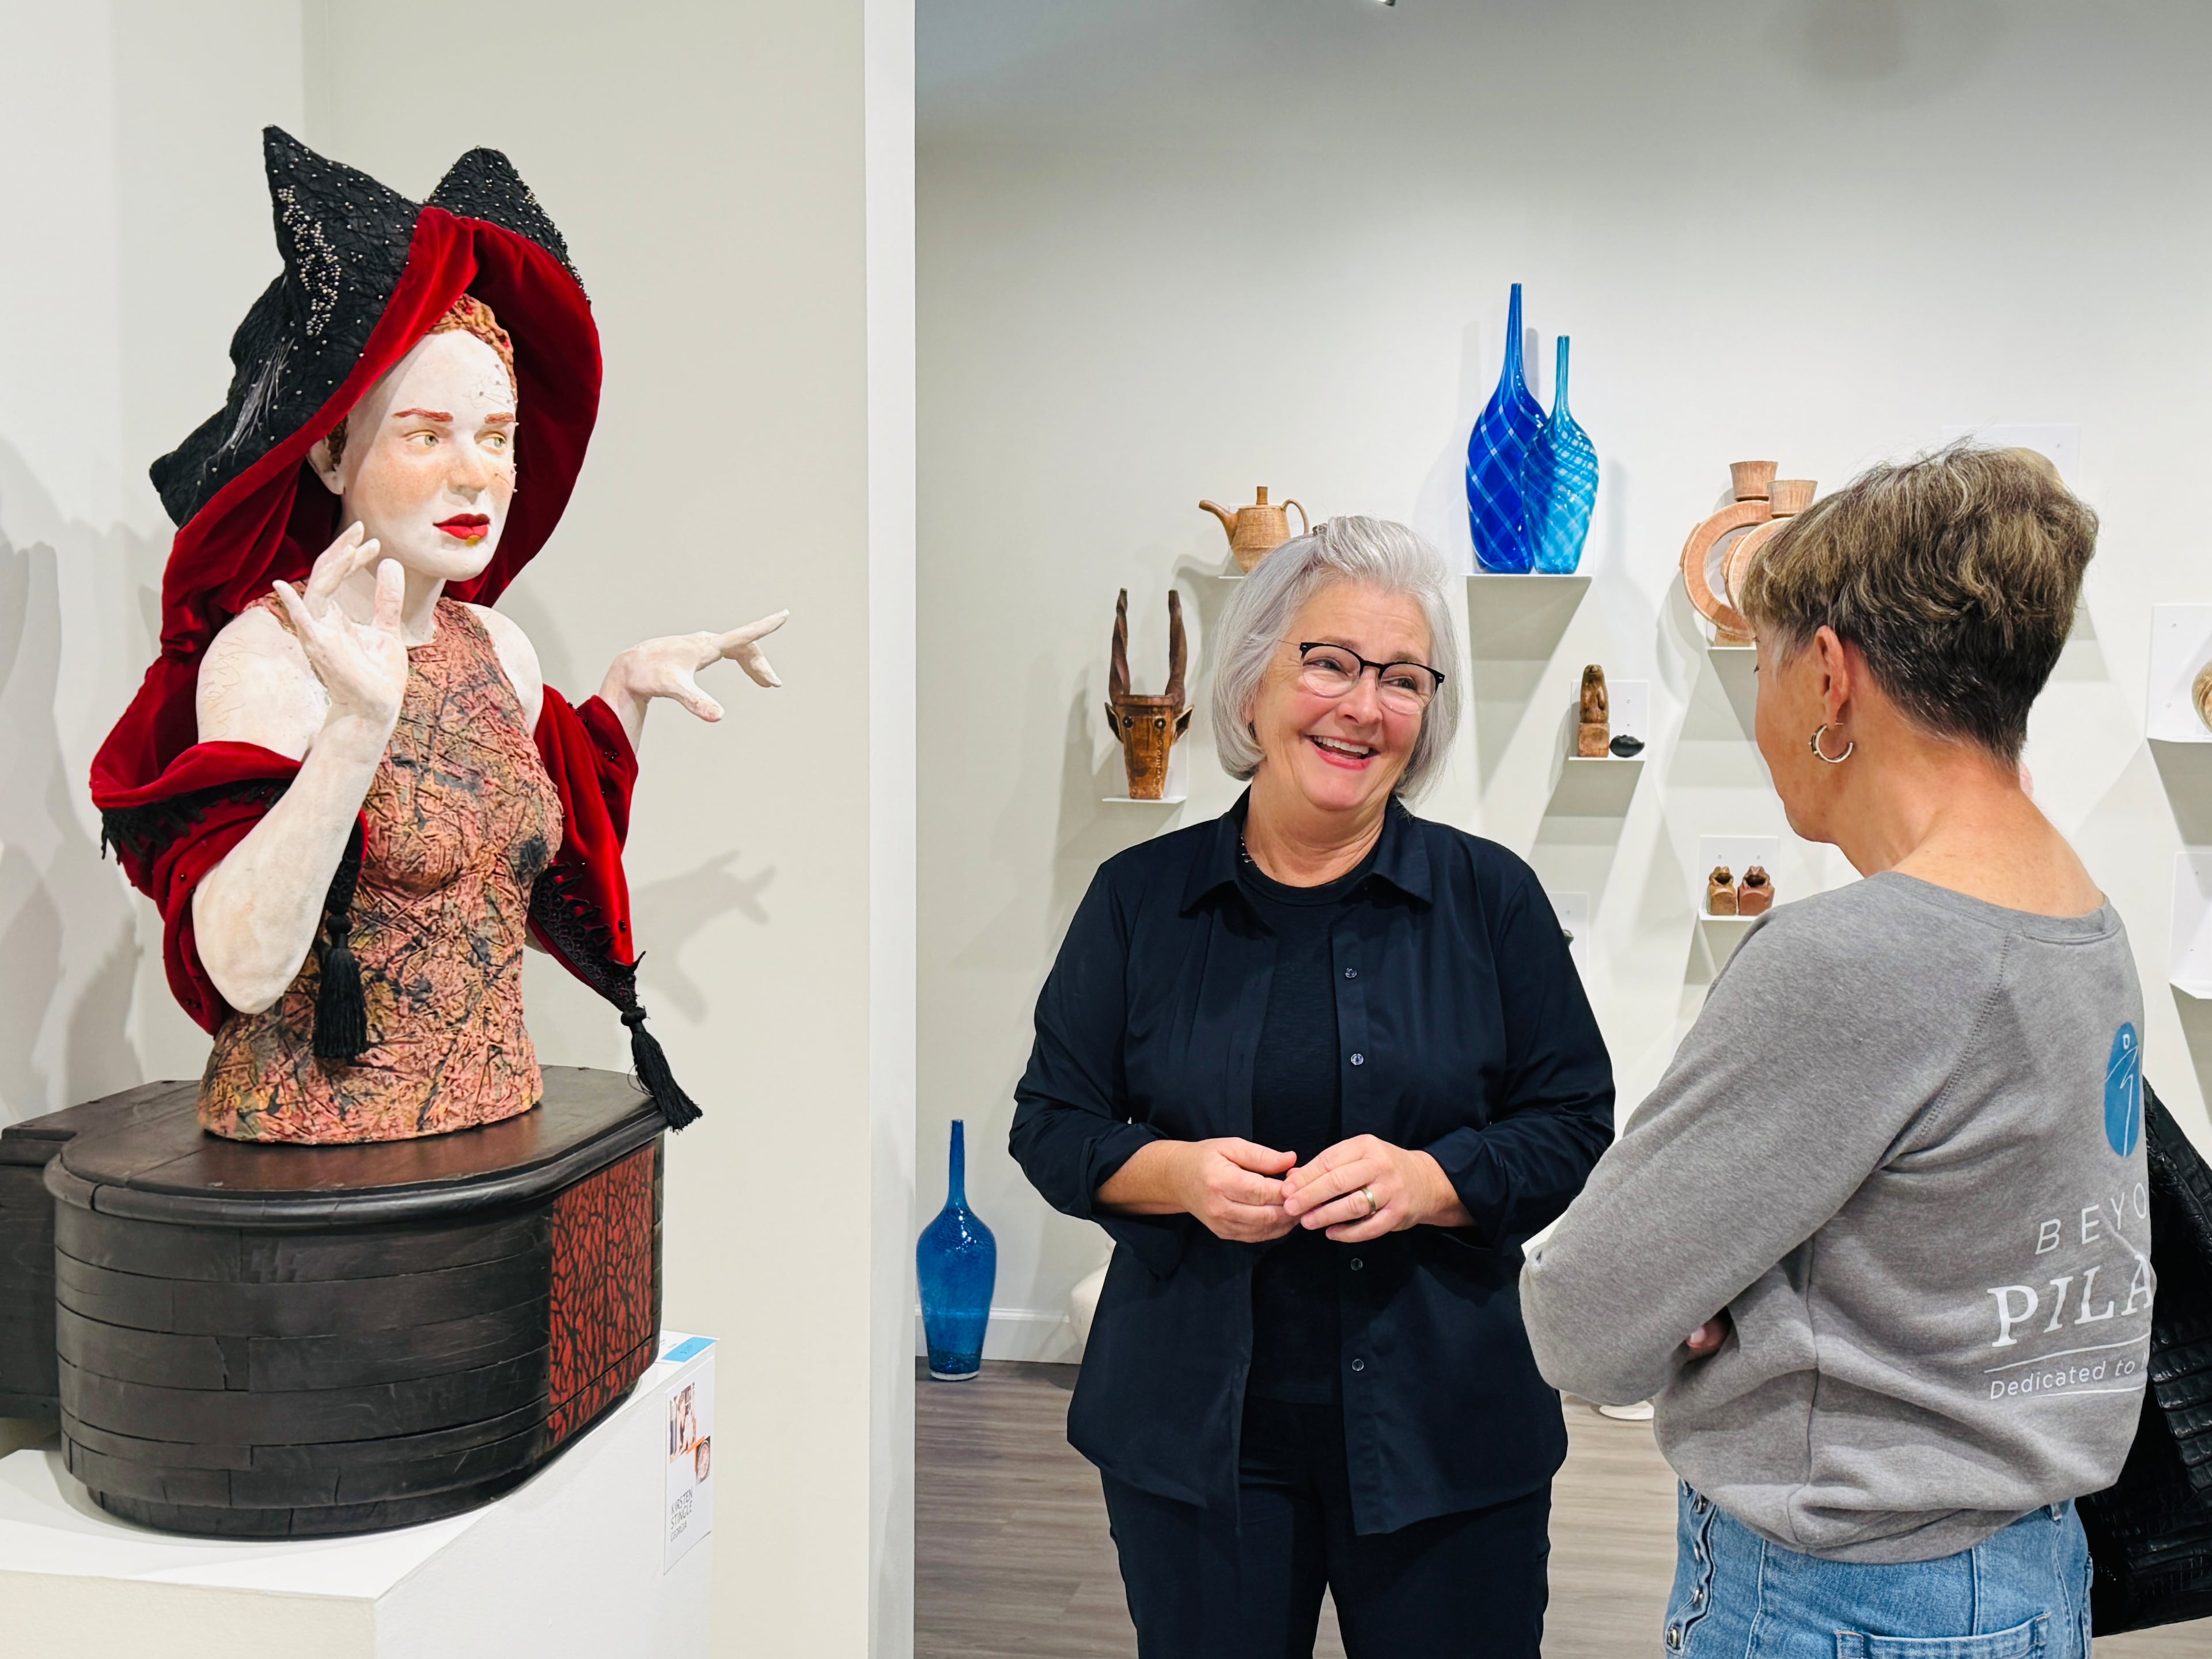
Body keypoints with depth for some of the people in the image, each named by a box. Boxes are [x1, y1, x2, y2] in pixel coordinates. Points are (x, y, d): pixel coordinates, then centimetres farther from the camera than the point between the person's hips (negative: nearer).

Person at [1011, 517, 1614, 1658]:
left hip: (1445, 1427, 0)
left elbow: (1576, 1126, 0)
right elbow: (1051, 1123, 4)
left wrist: (1431, 1179, -19)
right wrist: (1176, 1174, -16)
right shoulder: (1141, 898, 0)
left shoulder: (1491, 897, -1)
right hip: (1192, 1429, 1)